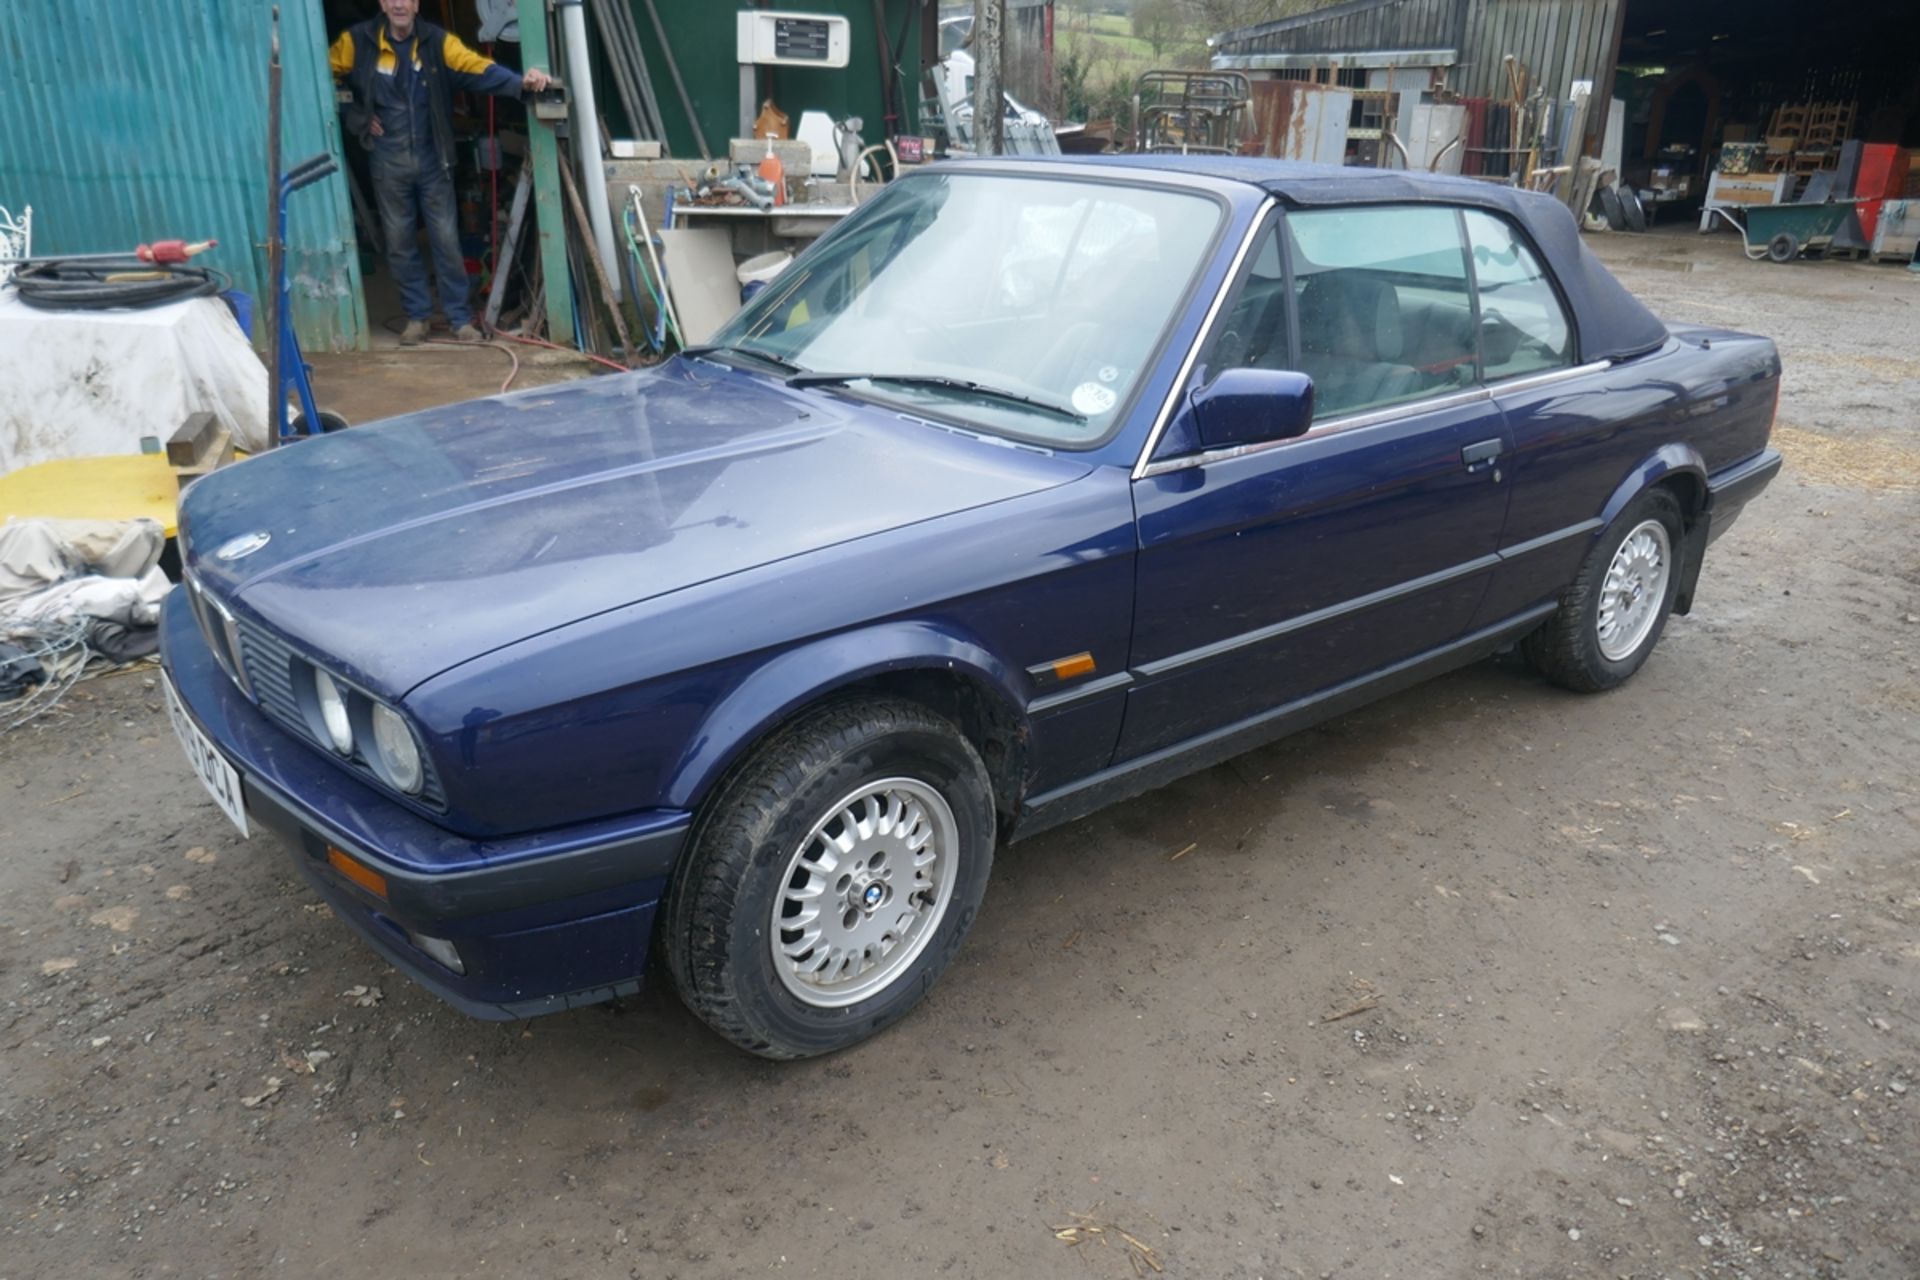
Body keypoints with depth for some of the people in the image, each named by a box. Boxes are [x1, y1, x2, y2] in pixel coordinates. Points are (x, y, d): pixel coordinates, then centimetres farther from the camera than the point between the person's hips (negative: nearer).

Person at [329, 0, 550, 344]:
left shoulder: (436, 41, -4)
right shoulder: (358, 41, -3)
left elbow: (477, 68, -18)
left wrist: (520, 81, -34)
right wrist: (355, 118, -2)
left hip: (432, 160, 0)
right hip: (389, 163, 1)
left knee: (446, 240, 2)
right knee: (400, 242, 7)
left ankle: (460, 318, 11)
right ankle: (416, 316, 18)